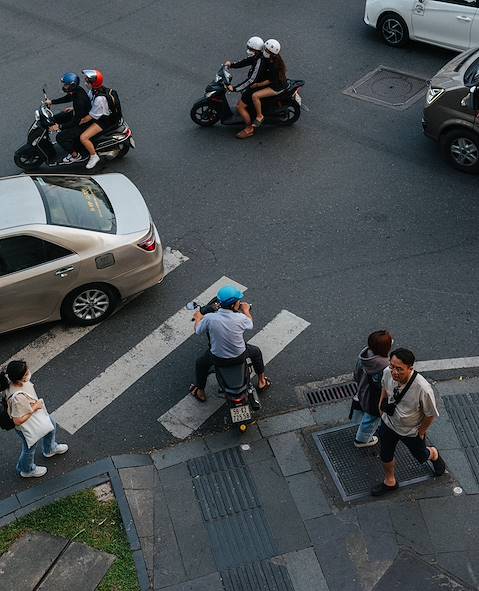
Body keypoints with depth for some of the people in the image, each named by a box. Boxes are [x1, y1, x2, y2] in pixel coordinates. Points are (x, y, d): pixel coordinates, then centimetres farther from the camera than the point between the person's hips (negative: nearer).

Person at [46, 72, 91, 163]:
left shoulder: (80, 100, -36)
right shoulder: (76, 90, -9)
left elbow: (76, 121, -31)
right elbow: (67, 98, 16)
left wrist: (59, 127, -30)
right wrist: (51, 101, 13)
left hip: (83, 123, -10)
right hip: (78, 115, 10)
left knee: (60, 137, -16)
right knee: (55, 118, 18)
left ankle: (75, 155, 7)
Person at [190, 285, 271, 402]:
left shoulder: (209, 318, -24)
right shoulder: (241, 318, -25)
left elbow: (198, 331, -4)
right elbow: (250, 325, -1)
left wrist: (198, 318, 17)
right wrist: (246, 311, 18)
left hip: (218, 358, 0)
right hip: (239, 356, 0)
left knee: (200, 363, 31)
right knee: (256, 351, 32)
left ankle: (200, 392, 45)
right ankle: (261, 382, 47)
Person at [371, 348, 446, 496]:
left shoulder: (423, 389, -41)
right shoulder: (388, 373, -28)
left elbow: (431, 414, -22)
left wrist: (421, 431, -9)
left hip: (412, 431, -3)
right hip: (388, 423, 3)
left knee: (421, 456, 26)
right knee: (386, 455, 23)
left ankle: (434, 454, 63)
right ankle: (390, 481, 53)